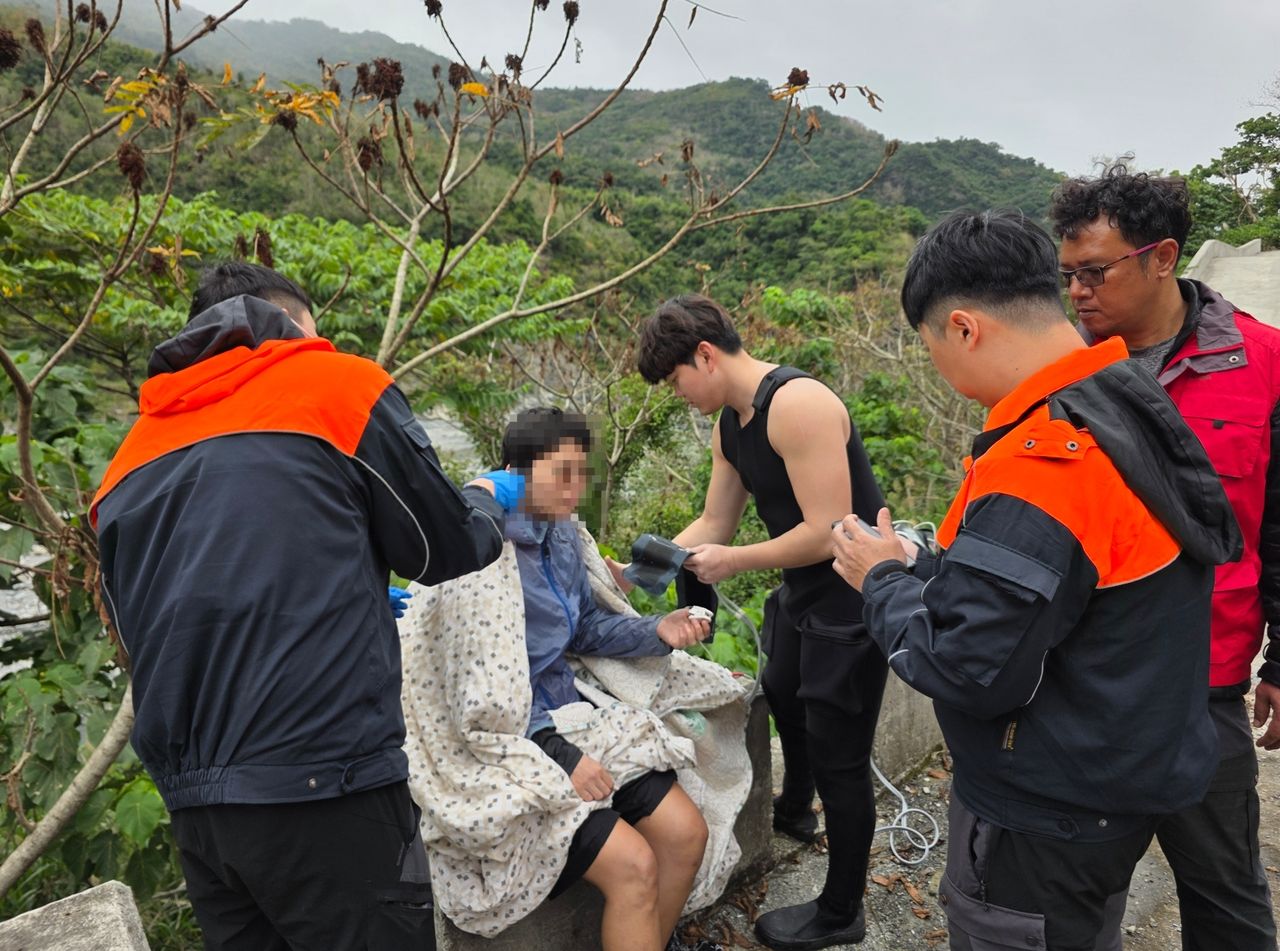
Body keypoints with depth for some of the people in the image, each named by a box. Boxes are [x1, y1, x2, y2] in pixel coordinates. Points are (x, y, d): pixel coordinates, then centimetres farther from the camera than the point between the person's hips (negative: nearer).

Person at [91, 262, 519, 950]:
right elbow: (444, 550, 3)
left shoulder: (129, 465, 14)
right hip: (324, 790, -6)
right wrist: (488, 501, 26)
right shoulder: (337, 384, -2)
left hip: (193, 808, 7)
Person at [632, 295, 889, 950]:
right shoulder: (729, 423, 3)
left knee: (838, 755, 2)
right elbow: (714, 523, 10)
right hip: (802, 591, 10)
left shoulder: (797, 405, -27)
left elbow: (828, 531, -30)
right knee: (782, 692, 31)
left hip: (852, 599, -10)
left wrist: (734, 562, -21)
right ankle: (795, 810, 60)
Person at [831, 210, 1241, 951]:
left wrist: (884, 580, -12)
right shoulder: (1136, 406, 0)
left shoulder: (1038, 466, -31)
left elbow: (965, 671, -29)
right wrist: (931, 568, 3)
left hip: (1050, 815, -9)